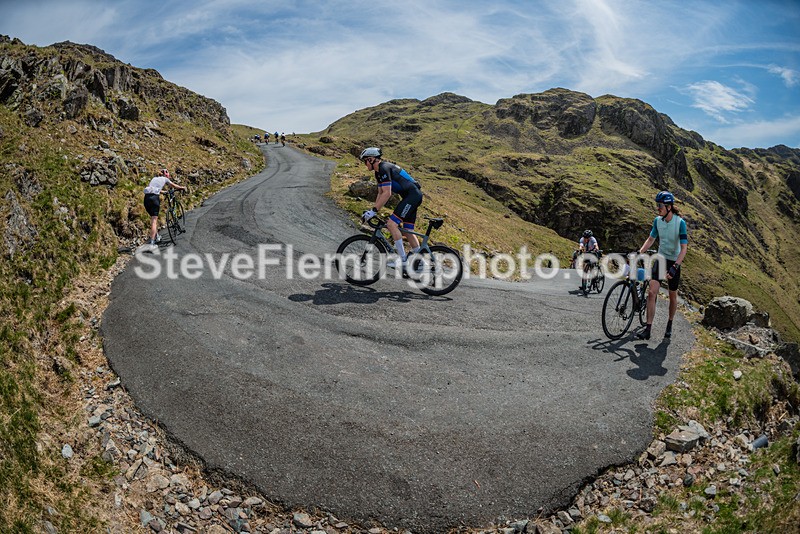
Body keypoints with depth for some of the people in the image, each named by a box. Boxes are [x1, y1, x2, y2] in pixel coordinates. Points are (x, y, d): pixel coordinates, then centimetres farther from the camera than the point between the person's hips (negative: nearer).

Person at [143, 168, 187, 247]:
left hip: (146, 197, 6)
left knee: (153, 218, 22)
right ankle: (151, 243, -13)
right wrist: (182, 188, 46)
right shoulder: (165, 179, 14)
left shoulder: (154, 178, 27)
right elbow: (175, 186, 27)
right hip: (154, 198, -6)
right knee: (154, 220, -6)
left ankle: (157, 237, 31)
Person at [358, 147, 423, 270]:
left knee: (391, 224, -15)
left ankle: (403, 260, -14)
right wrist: (372, 211, 14)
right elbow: (380, 193, 21)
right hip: (413, 196, 10)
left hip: (412, 195, -10)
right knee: (408, 231, 12)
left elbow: (387, 193, -23)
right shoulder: (379, 172, 16)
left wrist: (373, 210, -23)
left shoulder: (384, 168, -15)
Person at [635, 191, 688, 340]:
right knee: (652, 292, -13)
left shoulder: (680, 222, -18)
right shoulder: (657, 220, -5)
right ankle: (648, 329, -14)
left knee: (673, 296, 12)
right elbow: (650, 239, 9)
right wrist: (639, 253, -4)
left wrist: (675, 267, -32)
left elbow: (684, 249, -22)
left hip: (674, 261, -3)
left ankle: (669, 325, 32)